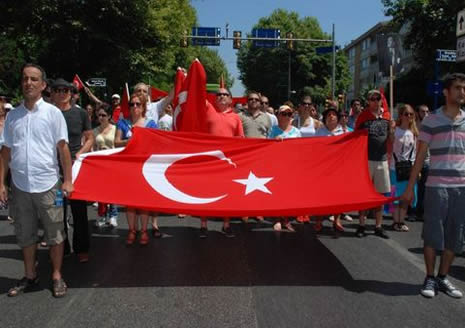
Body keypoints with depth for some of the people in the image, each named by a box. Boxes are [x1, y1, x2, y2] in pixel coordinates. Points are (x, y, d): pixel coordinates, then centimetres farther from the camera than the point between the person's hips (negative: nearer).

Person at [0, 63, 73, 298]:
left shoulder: (53, 113, -2)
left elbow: (63, 148, -2)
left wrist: (67, 180, -6)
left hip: (47, 184, -3)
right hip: (20, 186, 4)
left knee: (55, 234, 5)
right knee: (25, 235, 14)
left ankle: (57, 276, 20)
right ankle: (30, 277, 29)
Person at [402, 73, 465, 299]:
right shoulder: (431, 121, -2)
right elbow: (420, 156, -2)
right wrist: (410, 187, -5)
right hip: (437, 186, -4)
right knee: (433, 233, 1)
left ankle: (443, 278, 23)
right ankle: (430, 278, 15)